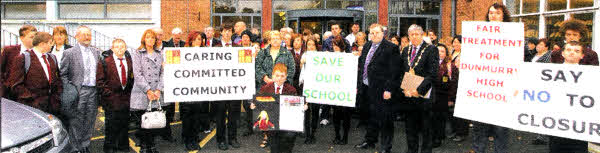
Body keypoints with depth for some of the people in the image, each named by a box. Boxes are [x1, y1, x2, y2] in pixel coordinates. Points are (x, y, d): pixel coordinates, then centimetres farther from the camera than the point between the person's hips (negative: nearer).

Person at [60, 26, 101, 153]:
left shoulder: (96, 52, 13)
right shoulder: (69, 53, -2)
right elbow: (62, 74, -2)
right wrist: (69, 90, -10)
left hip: (93, 91, 5)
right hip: (78, 91, -4)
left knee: (89, 121, 11)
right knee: (76, 122, 1)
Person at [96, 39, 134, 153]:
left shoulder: (129, 61, 8)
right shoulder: (105, 61, -4)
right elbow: (100, 80, -4)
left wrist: (129, 92, 6)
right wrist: (108, 93, -10)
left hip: (126, 98, 4)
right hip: (111, 98, -3)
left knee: (124, 122, 10)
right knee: (111, 124, 3)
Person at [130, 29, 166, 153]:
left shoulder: (159, 54, 13)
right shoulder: (137, 54, 3)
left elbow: (162, 73, 7)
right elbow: (137, 74, -5)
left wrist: (159, 89, -5)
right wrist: (148, 90, -11)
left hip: (157, 95, 3)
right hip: (142, 94, -3)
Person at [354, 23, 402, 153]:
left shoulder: (391, 48, -10)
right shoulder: (367, 46, 12)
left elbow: (394, 71, -15)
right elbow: (361, 66, 19)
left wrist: (389, 89, -19)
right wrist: (359, 84, 14)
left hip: (382, 90, -7)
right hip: (367, 88, 7)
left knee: (384, 119, 2)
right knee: (371, 117, 19)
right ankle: (369, 141, 33)